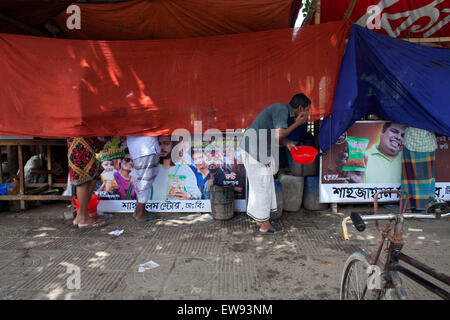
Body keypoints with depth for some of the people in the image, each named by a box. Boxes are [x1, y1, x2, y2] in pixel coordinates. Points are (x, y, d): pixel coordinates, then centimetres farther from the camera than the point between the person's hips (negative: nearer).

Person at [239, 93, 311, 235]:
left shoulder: (284, 110, 15)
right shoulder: (282, 110, -15)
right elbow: (279, 134, -24)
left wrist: (287, 143, 5)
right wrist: (297, 124, -11)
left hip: (256, 148, 10)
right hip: (254, 148, -10)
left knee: (259, 185, 16)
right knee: (262, 185, -3)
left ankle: (260, 219, 29)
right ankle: (264, 225, 9)